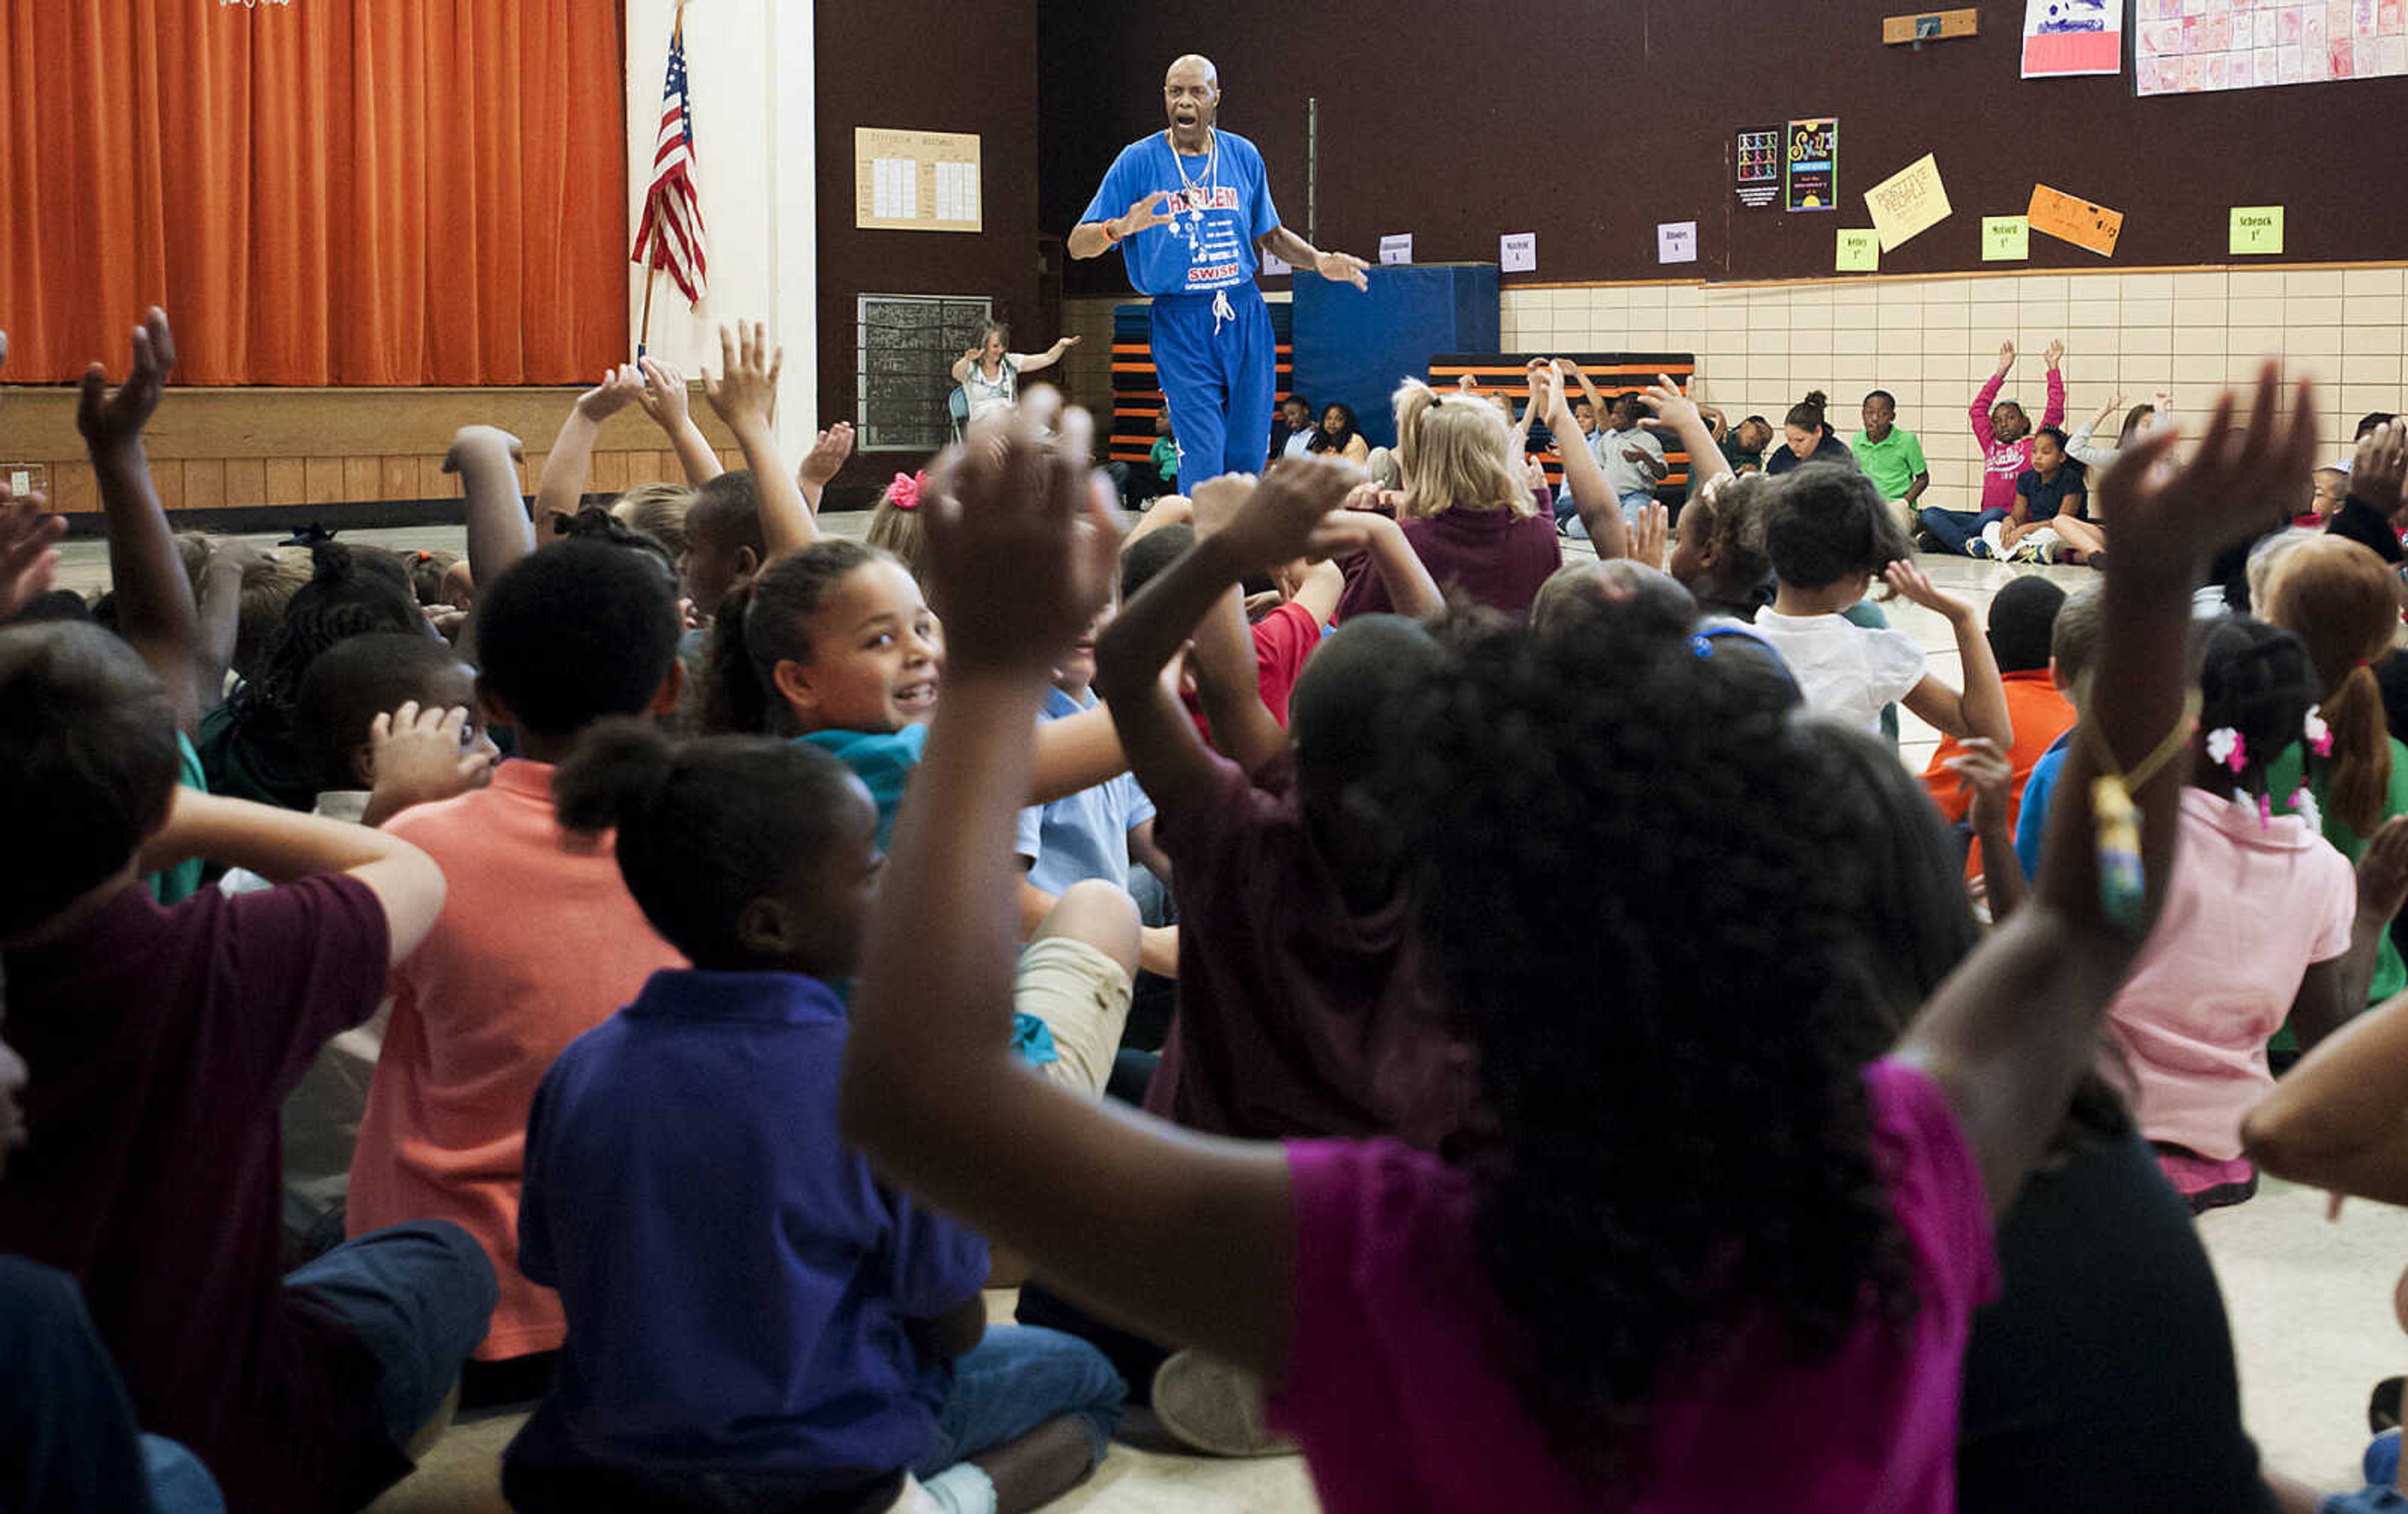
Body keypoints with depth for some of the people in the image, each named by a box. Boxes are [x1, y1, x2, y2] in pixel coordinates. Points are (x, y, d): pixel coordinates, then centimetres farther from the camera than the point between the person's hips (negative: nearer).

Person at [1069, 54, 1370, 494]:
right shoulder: (1138, 161, -2)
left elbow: (1270, 234, 22)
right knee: (1202, 465, -10)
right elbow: (1078, 244, -4)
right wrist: (1121, 228, -25)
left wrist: (1320, 261, 5)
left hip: (1245, 317, 4)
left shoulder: (1244, 156, 9)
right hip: (1180, 323, -3)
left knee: (1247, 456, 6)